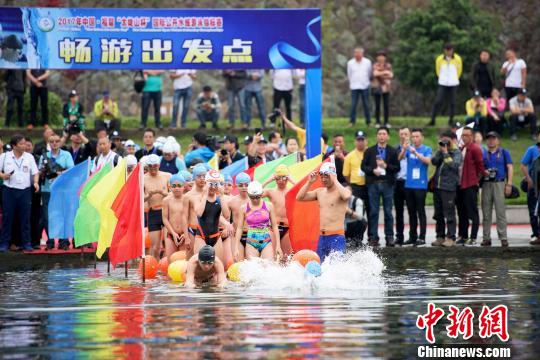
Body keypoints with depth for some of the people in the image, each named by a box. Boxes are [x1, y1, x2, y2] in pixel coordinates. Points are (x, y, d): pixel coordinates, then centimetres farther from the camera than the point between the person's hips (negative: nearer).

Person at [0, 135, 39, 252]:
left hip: (25, 191, 1)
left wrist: (36, 182, -9)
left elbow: (35, 172, 9)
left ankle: (26, 243, 7)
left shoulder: (29, 157, 8)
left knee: (25, 218, 2)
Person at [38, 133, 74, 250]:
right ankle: (50, 242, 6)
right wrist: (43, 171, -10)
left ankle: (64, 241, -1)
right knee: (47, 217, -1)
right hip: (47, 189, 2)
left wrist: (60, 173, -17)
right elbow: (40, 174, 12)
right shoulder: (44, 156, 14)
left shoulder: (66, 155, 8)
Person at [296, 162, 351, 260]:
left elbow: (346, 196, -30)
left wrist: (335, 181, -18)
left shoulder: (341, 191, -5)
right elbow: (299, 197, 13)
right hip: (322, 237, 7)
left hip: (336, 237, -7)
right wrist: (309, 182, 3)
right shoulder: (320, 192, 15)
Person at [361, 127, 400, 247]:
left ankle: (389, 237, 4)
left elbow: (397, 168, 3)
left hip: (388, 184, 0)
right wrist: (373, 170, -11)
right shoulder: (370, 151, 10)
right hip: (373, 183, 1)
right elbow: (363, 166, 6)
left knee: (388, 212, 0)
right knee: (373, 212, 0)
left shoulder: (393, 151, 8)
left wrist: (386, 166, -12)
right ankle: (373, 237, 3)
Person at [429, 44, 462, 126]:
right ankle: (432, 120, -4)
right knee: (438, 102, -8)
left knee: (452, 103, 3)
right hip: (442, 84, -1)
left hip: (453, 84, 1)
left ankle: (451, 120, 15)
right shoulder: (439, 59, -5)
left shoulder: (457, 59, -4)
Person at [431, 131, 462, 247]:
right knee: (438, 214, 11)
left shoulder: (457, 153, -2)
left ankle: (450, 238, -4)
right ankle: (440, 236, 18)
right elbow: (434, 161, 0)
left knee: (449, 213, -6)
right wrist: (440, 150, -7)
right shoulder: (441, 151, 13)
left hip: (449, 186, -7)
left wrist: (446, 153, -13)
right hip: (437, 185, 7)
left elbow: (454, 165, -17)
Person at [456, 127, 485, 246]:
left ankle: (473, 238, -4)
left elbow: (480, 166, -10)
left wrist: (477, 180, -7)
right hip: (460, 184, 8)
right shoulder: (461, 149, 16)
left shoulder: (475, 149, -8)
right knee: (462, 212, 12)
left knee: (472, 212, -4)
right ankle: (463, 236, 18)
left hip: (471, 186, -8)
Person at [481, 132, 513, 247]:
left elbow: (510, 168, 3)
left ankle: (503, 238, -7)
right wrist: (483, 172, -6)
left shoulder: (504, 152, 8)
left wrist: (509, 184, -7)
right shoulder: (484, 154, 14)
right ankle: (486, 238, 9)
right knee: (486, 213, 4)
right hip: (486, 184, 3)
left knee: (500, 212, -8)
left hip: (499, 184, -3)